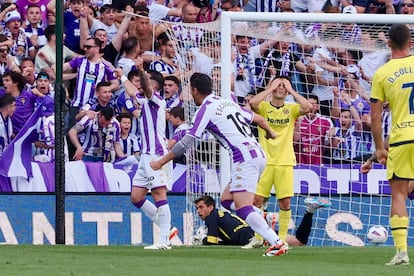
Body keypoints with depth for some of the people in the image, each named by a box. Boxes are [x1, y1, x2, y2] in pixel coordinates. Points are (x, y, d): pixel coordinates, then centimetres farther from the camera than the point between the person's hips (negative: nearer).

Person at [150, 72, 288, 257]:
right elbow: (259, 119, 30)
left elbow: (187, 142, -6)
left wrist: (161, 162, 3)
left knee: (243, 209, -15)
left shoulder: (206, 109, -3)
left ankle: (277, 243, -27)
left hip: (245, 159, -9)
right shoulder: (227, 102, 20)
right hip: (258, 153, 9)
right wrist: (271, 133, 53)